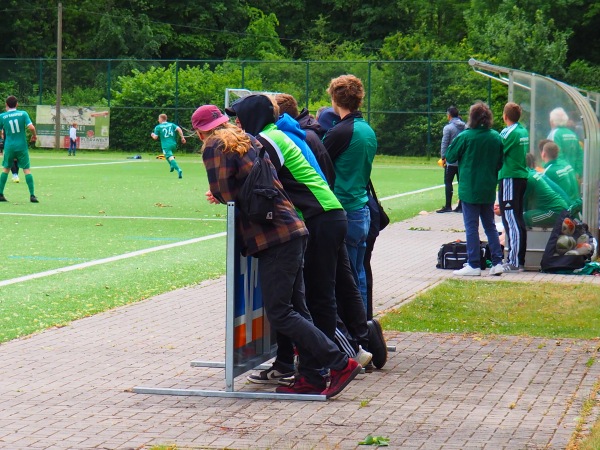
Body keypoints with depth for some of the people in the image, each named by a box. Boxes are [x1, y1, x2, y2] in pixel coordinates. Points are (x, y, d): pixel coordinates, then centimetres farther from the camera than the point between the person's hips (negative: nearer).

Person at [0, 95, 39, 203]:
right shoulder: (23, 114, -3)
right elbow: (31, 127, -12)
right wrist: (34, 135, 6)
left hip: (9, 147, 1)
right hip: (22, 147, -1)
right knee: (27, 170, 1)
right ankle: (32, 195, -6)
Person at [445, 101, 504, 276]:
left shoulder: (465, 136, -13)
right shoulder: (496, 137, 1)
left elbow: (450, 157, -3)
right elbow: (500, 163, 10)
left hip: (469, 188, -5)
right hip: (489, 189, 5)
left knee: (471, 227, 0)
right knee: (490, 226, 13)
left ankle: (473, 265, 0)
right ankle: (497, 263, 11)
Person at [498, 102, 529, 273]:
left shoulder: (508, 132, -14)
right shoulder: (524, 131, 11)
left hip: (509, 178, -9)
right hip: (522, 176, 9)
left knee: (511, 220, -8)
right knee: (518, 220, 13)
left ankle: (514, 262, -11)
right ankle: (519, 260, 18)